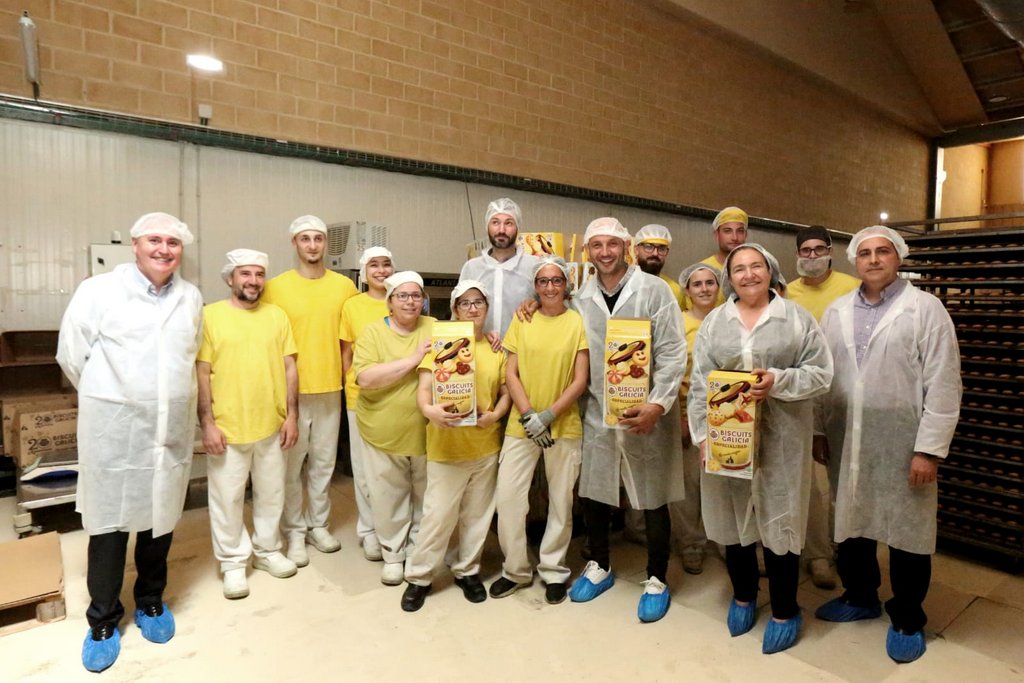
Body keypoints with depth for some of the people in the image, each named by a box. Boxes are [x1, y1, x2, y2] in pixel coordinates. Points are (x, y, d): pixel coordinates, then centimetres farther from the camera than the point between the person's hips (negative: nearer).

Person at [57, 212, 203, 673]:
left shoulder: (191, 298, 6)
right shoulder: (98, 291, -6)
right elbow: (72, 355, -1)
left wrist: (168, 399, 12)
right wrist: (106, 400, 7)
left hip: (171, 429, 3)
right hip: (113, 429, -3)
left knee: (160, 516, 15)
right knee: (109, 521, 7)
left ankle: (150, 600, 36)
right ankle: (103, 619, 26)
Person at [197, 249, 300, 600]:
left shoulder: (277, 315, 4)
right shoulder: (210, 315, -5)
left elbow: (289, 367, 5)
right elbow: (202, 374, -6)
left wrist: (292, 415, 0)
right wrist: (207, 423, -11)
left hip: (272, 425, 3)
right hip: (227, 427, -3)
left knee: (271, 494, 16)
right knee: (227, 498, 9)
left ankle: (267, 550, 35)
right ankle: (233, 563, 27)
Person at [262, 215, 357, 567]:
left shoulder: (344, 285, 3)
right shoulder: (276, 286, -5)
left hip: (331, 389, 3)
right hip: (291, 390, -2)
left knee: (324, 462, 14)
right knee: (292, 465, 6)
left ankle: (319, 524, 30)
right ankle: (294, 531, 23)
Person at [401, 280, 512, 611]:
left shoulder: (496, 349, 8)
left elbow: (505, 392, 10)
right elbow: (424, 388, -11)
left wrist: (495, 414, -10)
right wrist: (429, 410, -32)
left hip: (485, 444, 4)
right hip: (447, 444, -3)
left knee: (477, 512, 13)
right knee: (439, 513, 1)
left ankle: (467, 570, 32)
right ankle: (419, 576, 19)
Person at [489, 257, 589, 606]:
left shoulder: (577, 322, -1)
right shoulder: (522, 321, 5)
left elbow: (580, 380, -4)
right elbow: (511, 373, 2)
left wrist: (549, 414, -14)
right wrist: (528, 414, -11)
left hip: (564, 426, -1)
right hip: (521, 425, 2)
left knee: (561, 501, 8)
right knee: (508, 496, 0)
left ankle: (553, 571, 29)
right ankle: (515, 569, 21)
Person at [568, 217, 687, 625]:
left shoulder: (654, 290, -7)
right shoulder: (581, 298, 5)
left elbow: (673, 353, -11)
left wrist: (658, 404, -19)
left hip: (646, 414, -3)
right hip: (597, 413, 4)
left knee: (653, 501, 9)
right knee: (593, 493, 14)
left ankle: (657, 580, 29)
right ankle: (599, 567, 37)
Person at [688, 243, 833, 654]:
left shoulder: (797, 318, 1)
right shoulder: (714, 322, 5)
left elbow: (821, 372, -1)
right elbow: (699, 384, 2)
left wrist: (778, 381, -18)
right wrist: (703, 433, -6)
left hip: (781, 438, -2)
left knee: (778, 519, 4)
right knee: (734, 516, 12)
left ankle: (785, 611, 25)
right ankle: (743, 595, 34)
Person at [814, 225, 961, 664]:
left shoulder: (926, 308, -5)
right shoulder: (836, 311, 8)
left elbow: (943, 385, -9)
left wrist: (930, 449, -13)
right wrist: (818, 430, 6)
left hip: (902, 445, -4)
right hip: (845, 443, 4)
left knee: (905, 532, 8)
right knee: (851, 522, 16)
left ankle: (907, 618, 28)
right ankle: (860, 597, 37)